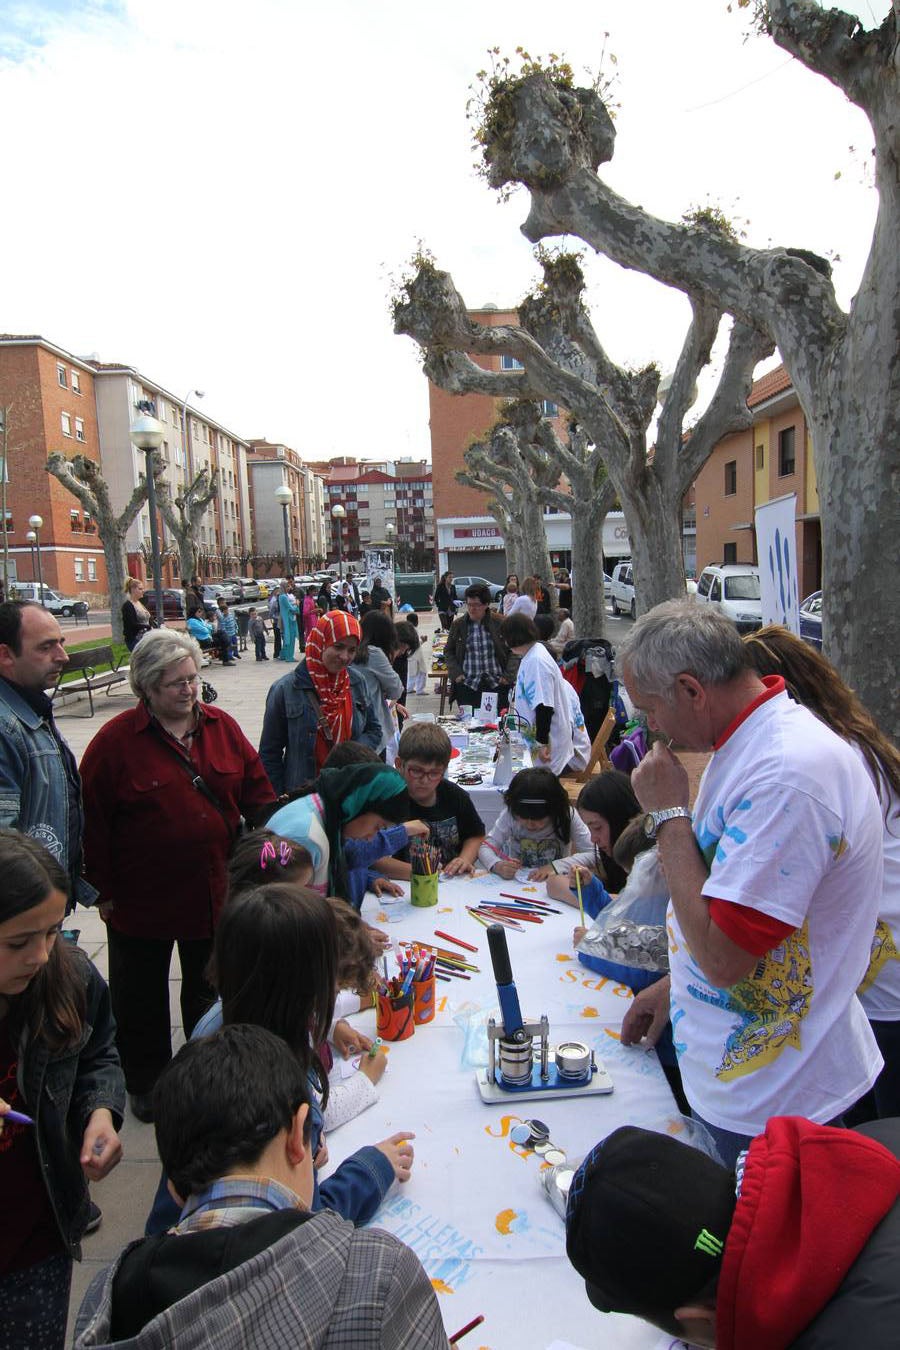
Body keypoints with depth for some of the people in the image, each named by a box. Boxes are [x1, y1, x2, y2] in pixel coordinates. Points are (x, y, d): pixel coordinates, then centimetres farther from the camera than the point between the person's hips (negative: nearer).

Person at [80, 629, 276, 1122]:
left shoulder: (222, 727, -2)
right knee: (142, 998, 17)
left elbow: (257, 791, 3)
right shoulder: (115, 741, -13)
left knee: (209, 989, 21)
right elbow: (92, 820, -9)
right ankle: (145, 1083, 39)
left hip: (215, 893, 3)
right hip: (142, 900, -3)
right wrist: (104, 890, -7)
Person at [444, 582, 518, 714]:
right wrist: (456, 673, 2)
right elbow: (448, 652, 16)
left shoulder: (500, 623, 2)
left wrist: (508, 675, -3)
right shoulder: (458, 624, 7)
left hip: (497, 685, -1)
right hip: (467, 686, 1)